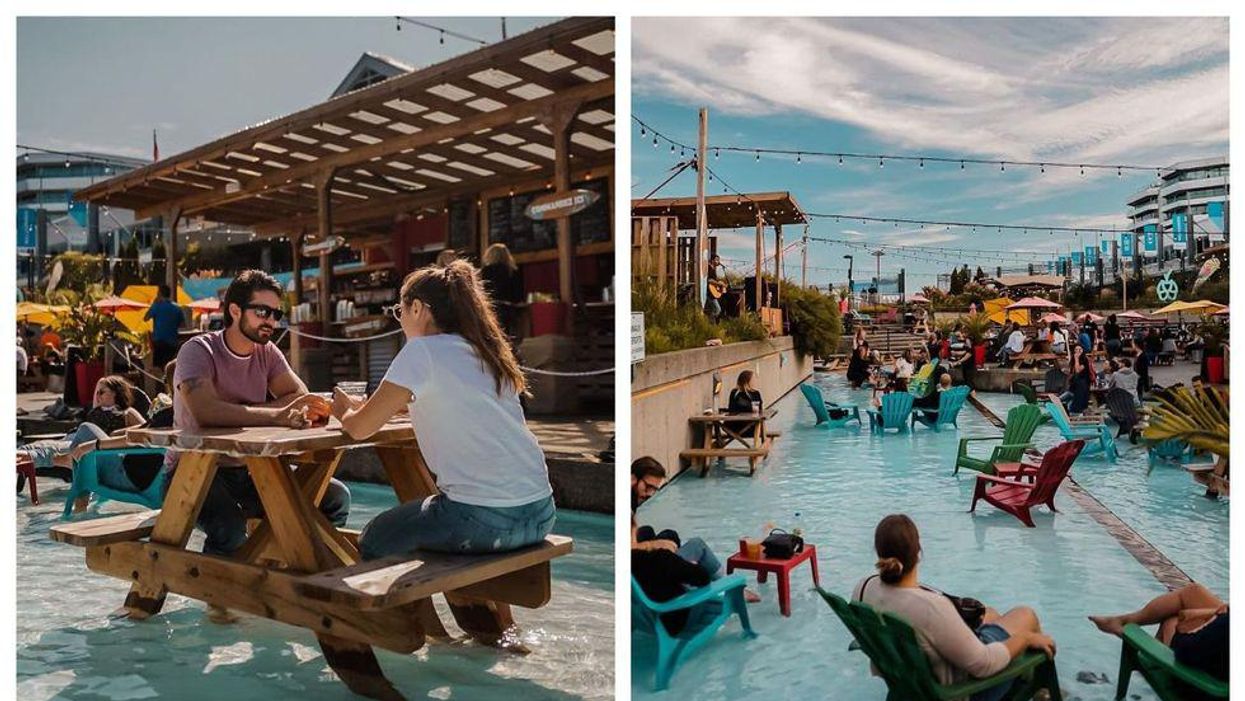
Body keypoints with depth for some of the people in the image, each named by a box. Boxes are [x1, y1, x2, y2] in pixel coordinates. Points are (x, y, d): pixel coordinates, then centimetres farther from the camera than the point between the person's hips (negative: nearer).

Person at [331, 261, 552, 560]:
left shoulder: (422, 350, -7)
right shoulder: (481, 350, 14)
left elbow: (359, 428, -2)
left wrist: (344, 411, 22)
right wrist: (364, 406, 29)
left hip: (486, 518, -8)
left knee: (373, 540, 18)